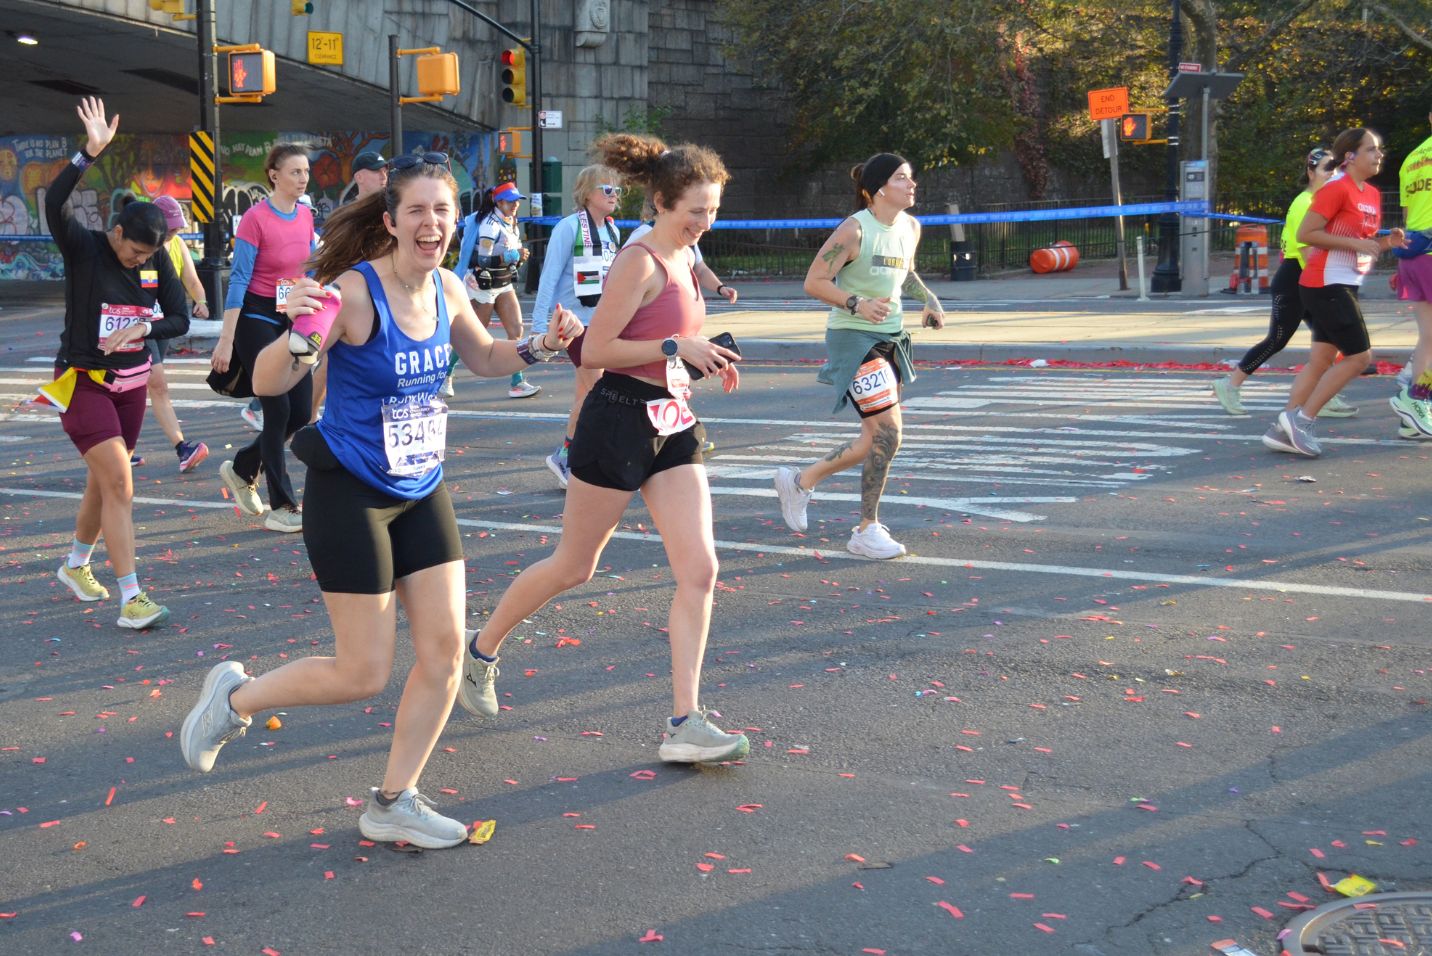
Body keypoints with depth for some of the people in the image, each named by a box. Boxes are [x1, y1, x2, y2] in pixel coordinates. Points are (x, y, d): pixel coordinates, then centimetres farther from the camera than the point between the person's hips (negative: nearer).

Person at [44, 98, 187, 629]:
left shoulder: (157, 262, -1)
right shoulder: (84, 250, -15)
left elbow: (180, 320, 2)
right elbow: (54, 202, -32)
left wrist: (142, 329, -18)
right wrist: (90, 153, -42)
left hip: (131, 382, 6)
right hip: (84, 383, -6)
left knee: (103, 482, 17)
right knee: (120, 485, -15)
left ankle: (75, 565, 40)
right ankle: (130, 600, -14)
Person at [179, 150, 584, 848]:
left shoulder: (447, 289, 0)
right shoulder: (354, 292, -21)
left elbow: (484, 358, 21)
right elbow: (267, 384, -23)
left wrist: (537, 347, 2)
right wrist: (298, 334, -43)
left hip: (421, 490, 7)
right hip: (350, 495, -7)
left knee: (444, 649, 3)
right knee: (363, 673, -2)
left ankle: (392, 803, 19)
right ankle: (234, 697, 25)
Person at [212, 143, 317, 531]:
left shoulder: (306, 216, 5)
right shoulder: (256, 218, -14)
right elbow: (239, 279, -16)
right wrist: (226, 340, -18)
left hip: (291, 319, 7)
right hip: (256, 319, -7)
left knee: (300, 414, 3)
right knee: (278, 409, -7)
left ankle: (241, 468, 26)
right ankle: (282, 508, 1)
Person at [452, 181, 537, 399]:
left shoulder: (510, 222, 9)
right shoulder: (490, 224, -19)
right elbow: (483, 259, -25)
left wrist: (520, 255, 0)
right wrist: (513, 255, -25)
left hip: (504, 284, 8)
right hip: (481, 285, -8)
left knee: (516, 330, -3)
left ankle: (517, 383, -1)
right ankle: (446, 376, 18)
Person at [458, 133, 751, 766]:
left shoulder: (683, 261, 12)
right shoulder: (639, 263, -16)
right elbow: (594, 350, -19)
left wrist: (701, 357, 8)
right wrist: (675, 347, -21)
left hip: (671, 426, 8)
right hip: (619, 422, -8)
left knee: (699, 569, -4)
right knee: (573, 566, 7)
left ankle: (684, 724, -2)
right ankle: (481, 650, 31)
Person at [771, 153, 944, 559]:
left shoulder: (911, 227, 7)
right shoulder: (854, 230, -16)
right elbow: (814, 282, -15)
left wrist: (928, 298, 10)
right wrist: (858, 305, -27)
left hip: (890, 339, 9)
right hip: (853, 339, -8)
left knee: (876, 441, 11)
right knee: (887, 433, -13)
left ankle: (799, 480, 30)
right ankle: (866, 531, 0)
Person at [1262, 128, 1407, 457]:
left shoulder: (1372, 194, 14)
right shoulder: (1336, 188, -13)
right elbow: (1305, 234, -18)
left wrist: (1386, 242, 4)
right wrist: (1355, 243, -20)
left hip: (1345, 286, 9)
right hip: (1325, 285, -9)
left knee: (1321, 360, 6)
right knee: (1360, 355, -10)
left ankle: (1283, 430, 7)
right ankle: (1302, 418, -5)